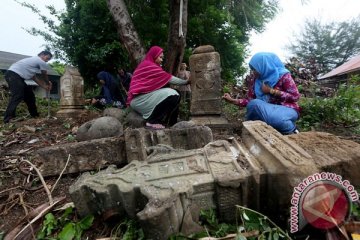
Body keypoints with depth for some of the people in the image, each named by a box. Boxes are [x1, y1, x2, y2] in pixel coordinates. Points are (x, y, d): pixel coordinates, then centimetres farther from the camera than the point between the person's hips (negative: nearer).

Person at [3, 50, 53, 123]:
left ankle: (34, 115, 23)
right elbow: (45, 76, 8)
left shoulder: (34, 60, 26)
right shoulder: (41, 62, -3)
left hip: (17, 76, 11)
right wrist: (49, 84, 26)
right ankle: (8, 119, -23)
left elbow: (34, 77, 25)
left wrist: (44, 86, 25)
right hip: (13, 74, -11)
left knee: (29, 95, 14)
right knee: (18, 96, -20)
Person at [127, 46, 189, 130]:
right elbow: (167, 77, -12)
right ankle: (152, 122, -16)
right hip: (139, 98, -10)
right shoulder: (148, 65, -10)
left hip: (144, 96, 10)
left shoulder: (148, 65, 21)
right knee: (171, 95, -22)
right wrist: (186, 82, -4)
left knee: (175, 95, 3)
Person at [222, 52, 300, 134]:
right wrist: (232, 100, -10)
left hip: (287, 109, -3)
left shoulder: (283, 75, -10)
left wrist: (271, 91, -17)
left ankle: (290, 130, -9)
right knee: (253, 104, -28)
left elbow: (295, 96, -13)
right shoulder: (256, 80, 4)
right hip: (268, 110, 4)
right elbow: (250, 100, 3)